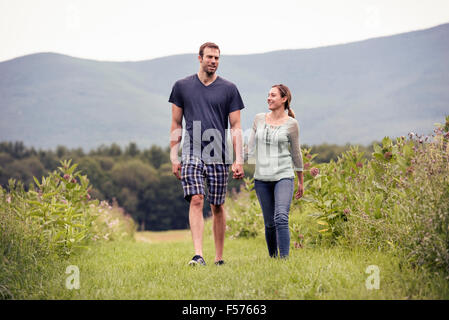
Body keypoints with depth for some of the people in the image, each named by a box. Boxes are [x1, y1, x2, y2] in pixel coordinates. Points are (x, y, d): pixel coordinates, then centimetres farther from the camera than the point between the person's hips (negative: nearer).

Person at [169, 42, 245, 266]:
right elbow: (176, 125, 11)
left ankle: (219, 258, 16)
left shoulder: (228, 89, 6)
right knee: (196, 200, -15)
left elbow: (235, 127, 6)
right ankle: (198, 255, -21)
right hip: (192, 153, 0)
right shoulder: (182, 86, 8)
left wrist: (239, 160, -2)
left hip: (219, 155, 1)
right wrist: (174, 157, 5)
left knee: (217, 206, 6)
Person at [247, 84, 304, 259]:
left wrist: (301, 181, 14)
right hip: (262, 178, 3)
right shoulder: (259, 119, 7)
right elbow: (251, 148, 12)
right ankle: (272, 257, 22)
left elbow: (296, 152, 7)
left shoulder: (291, 123, -1)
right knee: (269, 223, 7)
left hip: (284, 177, -3)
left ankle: (284, 258, -20)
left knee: (281, 218, -20)